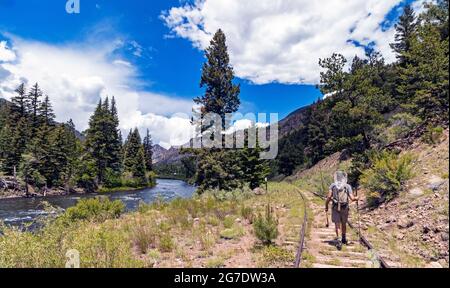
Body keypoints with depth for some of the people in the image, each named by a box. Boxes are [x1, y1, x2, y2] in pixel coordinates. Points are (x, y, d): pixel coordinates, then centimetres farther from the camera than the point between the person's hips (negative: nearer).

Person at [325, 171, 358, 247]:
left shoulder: (333, 185, -3)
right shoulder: (348, 186, -3)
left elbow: (329, 197, -10)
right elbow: (352, 198, -8)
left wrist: (326, 206, 1)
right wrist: (356, 198, 15)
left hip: (335, 208, -1)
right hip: (345, 208, 1)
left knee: (337, 224, 2)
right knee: (344, 224, 19)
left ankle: (338, 239, -12)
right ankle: (344, 239, 35)